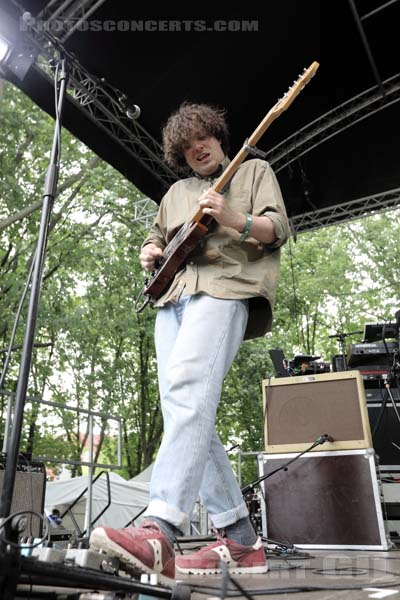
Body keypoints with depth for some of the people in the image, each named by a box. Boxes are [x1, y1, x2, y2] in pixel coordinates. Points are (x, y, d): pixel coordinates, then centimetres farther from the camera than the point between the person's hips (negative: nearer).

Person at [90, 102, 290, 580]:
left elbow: (279, 227, 5)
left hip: (223, 288, -6)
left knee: (187, 390, -30)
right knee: (184, 411, -7)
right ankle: (240, 541, -2)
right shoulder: (177, 192, 33)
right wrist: (149, 254, 13)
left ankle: (159, 530, -37)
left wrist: (234, 219, -14)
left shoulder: (253, 170, 19)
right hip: (173, 297, 6)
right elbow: (155, 239, 38)